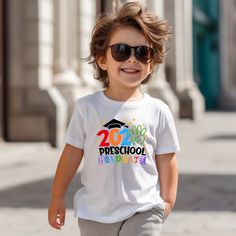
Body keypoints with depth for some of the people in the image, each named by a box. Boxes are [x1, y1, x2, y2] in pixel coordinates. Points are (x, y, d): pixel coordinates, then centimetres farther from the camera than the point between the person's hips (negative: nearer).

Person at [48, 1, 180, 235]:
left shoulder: (158, 111, -5)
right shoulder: (87, 107, -6)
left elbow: (166, 159, 2)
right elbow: (72, 154, 0)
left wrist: (167, 200, 1)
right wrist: (57, 198, 4)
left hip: (143, 211, -1)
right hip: (95, 213, 1)